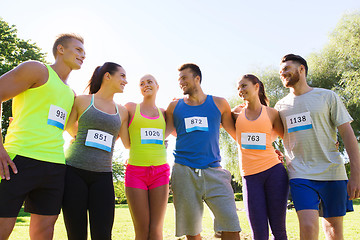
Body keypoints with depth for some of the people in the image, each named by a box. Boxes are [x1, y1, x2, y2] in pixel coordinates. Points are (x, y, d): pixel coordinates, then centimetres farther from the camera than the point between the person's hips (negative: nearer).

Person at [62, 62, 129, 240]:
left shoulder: (122, 111, 16)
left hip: (103, 176, 3)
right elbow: (68, 127, 16)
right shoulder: (82, 101, 5)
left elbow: (128, 143, 17)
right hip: (74, 171, -2)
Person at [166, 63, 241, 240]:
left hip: (213, 172, 0)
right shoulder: (174, 107, 13)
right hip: (184, 171, 1)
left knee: (230, 225, -8)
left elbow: (237, 135, 16)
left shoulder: (219, 104, 11)